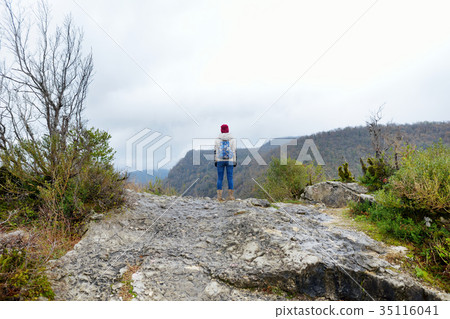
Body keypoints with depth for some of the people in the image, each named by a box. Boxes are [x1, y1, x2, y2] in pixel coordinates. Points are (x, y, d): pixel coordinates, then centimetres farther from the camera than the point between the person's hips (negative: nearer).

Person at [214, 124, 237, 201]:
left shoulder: (217, 139, 1)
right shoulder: (232, 139, 0)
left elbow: (215, 151, 0)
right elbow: (234, 151, -2)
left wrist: (215, 161, 6)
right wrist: (235, 162, 3)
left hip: (220, 161, 0)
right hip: (229, 161, 0)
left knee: (220, 178, 3)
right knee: (230, 178, 4)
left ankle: (219, 196, -1)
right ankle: (230, 196, 2)